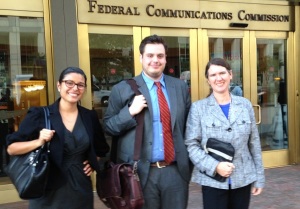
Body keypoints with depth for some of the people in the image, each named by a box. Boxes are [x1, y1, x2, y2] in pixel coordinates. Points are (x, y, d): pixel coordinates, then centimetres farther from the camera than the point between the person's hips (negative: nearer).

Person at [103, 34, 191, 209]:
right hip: (140, 172, -2)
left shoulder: (181, 87, 6)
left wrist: (189, 163, 7)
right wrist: (130, 112, -17)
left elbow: (189, 126, 12)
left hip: (176, 171, 3)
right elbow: (108, 128, -2)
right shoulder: (123, 89, -3)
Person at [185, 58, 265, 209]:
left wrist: (259, 177, 8)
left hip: (243, 179, 3)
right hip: (213, 181, -3)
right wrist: (214, 166, -18)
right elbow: (191, 145, -7)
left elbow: (254, 143, 8)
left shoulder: (245, 105, 5)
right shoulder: (198, 107, -4)